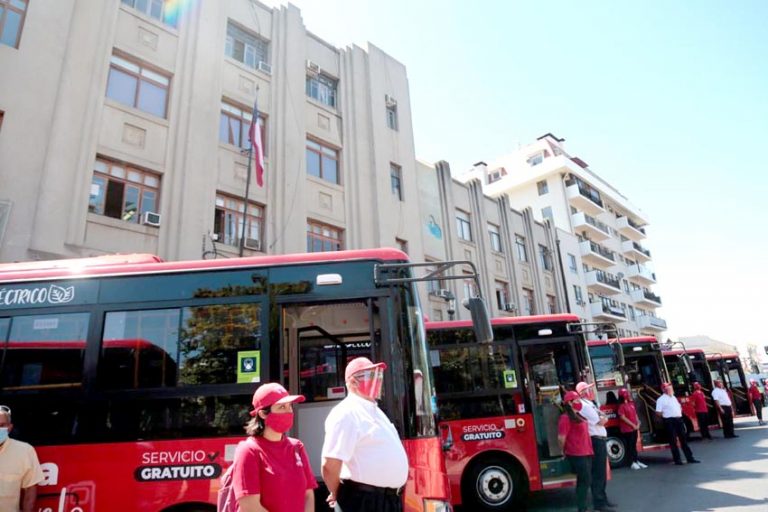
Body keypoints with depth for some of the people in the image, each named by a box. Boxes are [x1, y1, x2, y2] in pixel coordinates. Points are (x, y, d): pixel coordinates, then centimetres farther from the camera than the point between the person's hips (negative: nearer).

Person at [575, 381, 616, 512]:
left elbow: (602, 419, 18)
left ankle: (603, 499, 30)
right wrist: (604, 418, 4)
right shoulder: (585, 406, -17)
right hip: (596, 441, -10)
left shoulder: (589, 404, 17)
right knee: (598, 473, -4)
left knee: (602, 472, 18)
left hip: (600, 440, 10)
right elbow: (601, 422, -15)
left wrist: (602, 418, -2)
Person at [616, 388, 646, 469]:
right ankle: (633, 463, 4)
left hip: (634, 428, 7)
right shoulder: (622, 406, -12)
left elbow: (635, 414, 16)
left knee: (634, 445, 15)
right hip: (627, 429, -7)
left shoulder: (631, 403, 12)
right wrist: (633, 425, -15)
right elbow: (622, 417, -16)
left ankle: (637, 461, 23)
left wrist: (638, 423, 2)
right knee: (629, 446, -1)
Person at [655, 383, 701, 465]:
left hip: (679, 419, 7)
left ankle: (690, 458, 19)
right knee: (673, 441, 1)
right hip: (670, 421, -7)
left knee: (683, 439, 12)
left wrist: (679, 414, 9)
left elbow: (679, 407, 25)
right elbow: (658, 413, -13)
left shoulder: (674, 397, 14)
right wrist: (666, 415, -6)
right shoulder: (661, 399, -11)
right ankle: (677, 459, 8)